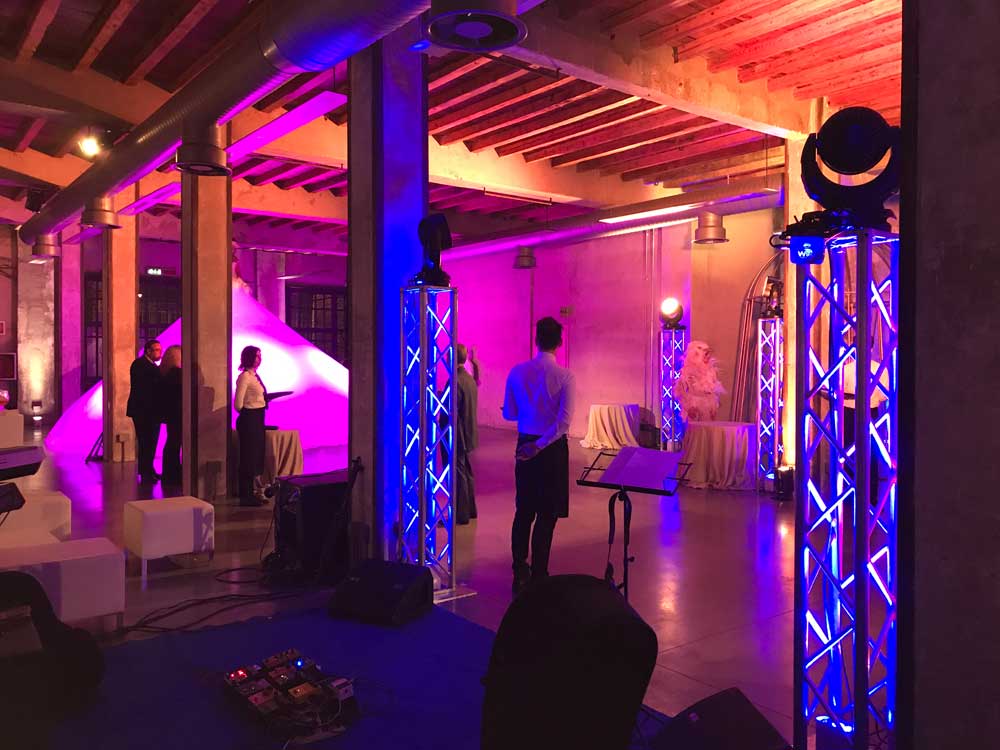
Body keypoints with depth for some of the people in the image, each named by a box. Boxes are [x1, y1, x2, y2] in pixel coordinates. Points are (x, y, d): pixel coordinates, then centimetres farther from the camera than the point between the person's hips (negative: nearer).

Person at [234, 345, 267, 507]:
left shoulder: (254, 375, 13)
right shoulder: (245, 376, -14)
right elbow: (238, 403, -16)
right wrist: (246, 414, -1)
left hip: (257, 420, 9)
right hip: (249, 420, -9)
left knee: (255, 457, 14)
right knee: (248, 457, -2)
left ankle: (250, 493, 23)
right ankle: (245, 496, 7)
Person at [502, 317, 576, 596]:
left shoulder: (517, 372, -3)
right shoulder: (565, 376, -13)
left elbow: (509, 413, 4)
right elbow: (564, 421, -20)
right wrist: (540, 445, -14)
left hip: (525, 446, 4)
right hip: (552, 448, -4)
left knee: (524, 511, 16)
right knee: (547, 515, 7)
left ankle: (520, 573, 21)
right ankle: (538, 575, 13)